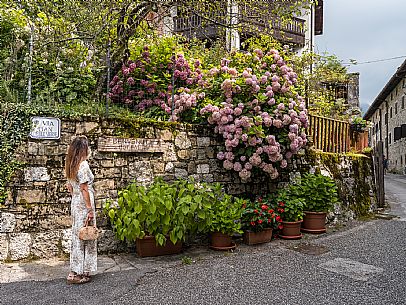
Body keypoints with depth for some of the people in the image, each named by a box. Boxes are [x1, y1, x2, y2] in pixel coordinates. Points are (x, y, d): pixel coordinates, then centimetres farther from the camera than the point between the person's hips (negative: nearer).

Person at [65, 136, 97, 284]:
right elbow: (84, 188, -19)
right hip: (83, 204, -9)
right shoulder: (83, 164, -17)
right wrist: (90, 209, -16)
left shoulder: (70, 165, 10)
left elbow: (69, 186, 15)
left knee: (77, 236, 15)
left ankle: (76, 271, 23)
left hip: (75, 203, 9)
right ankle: (76, 273, 6)